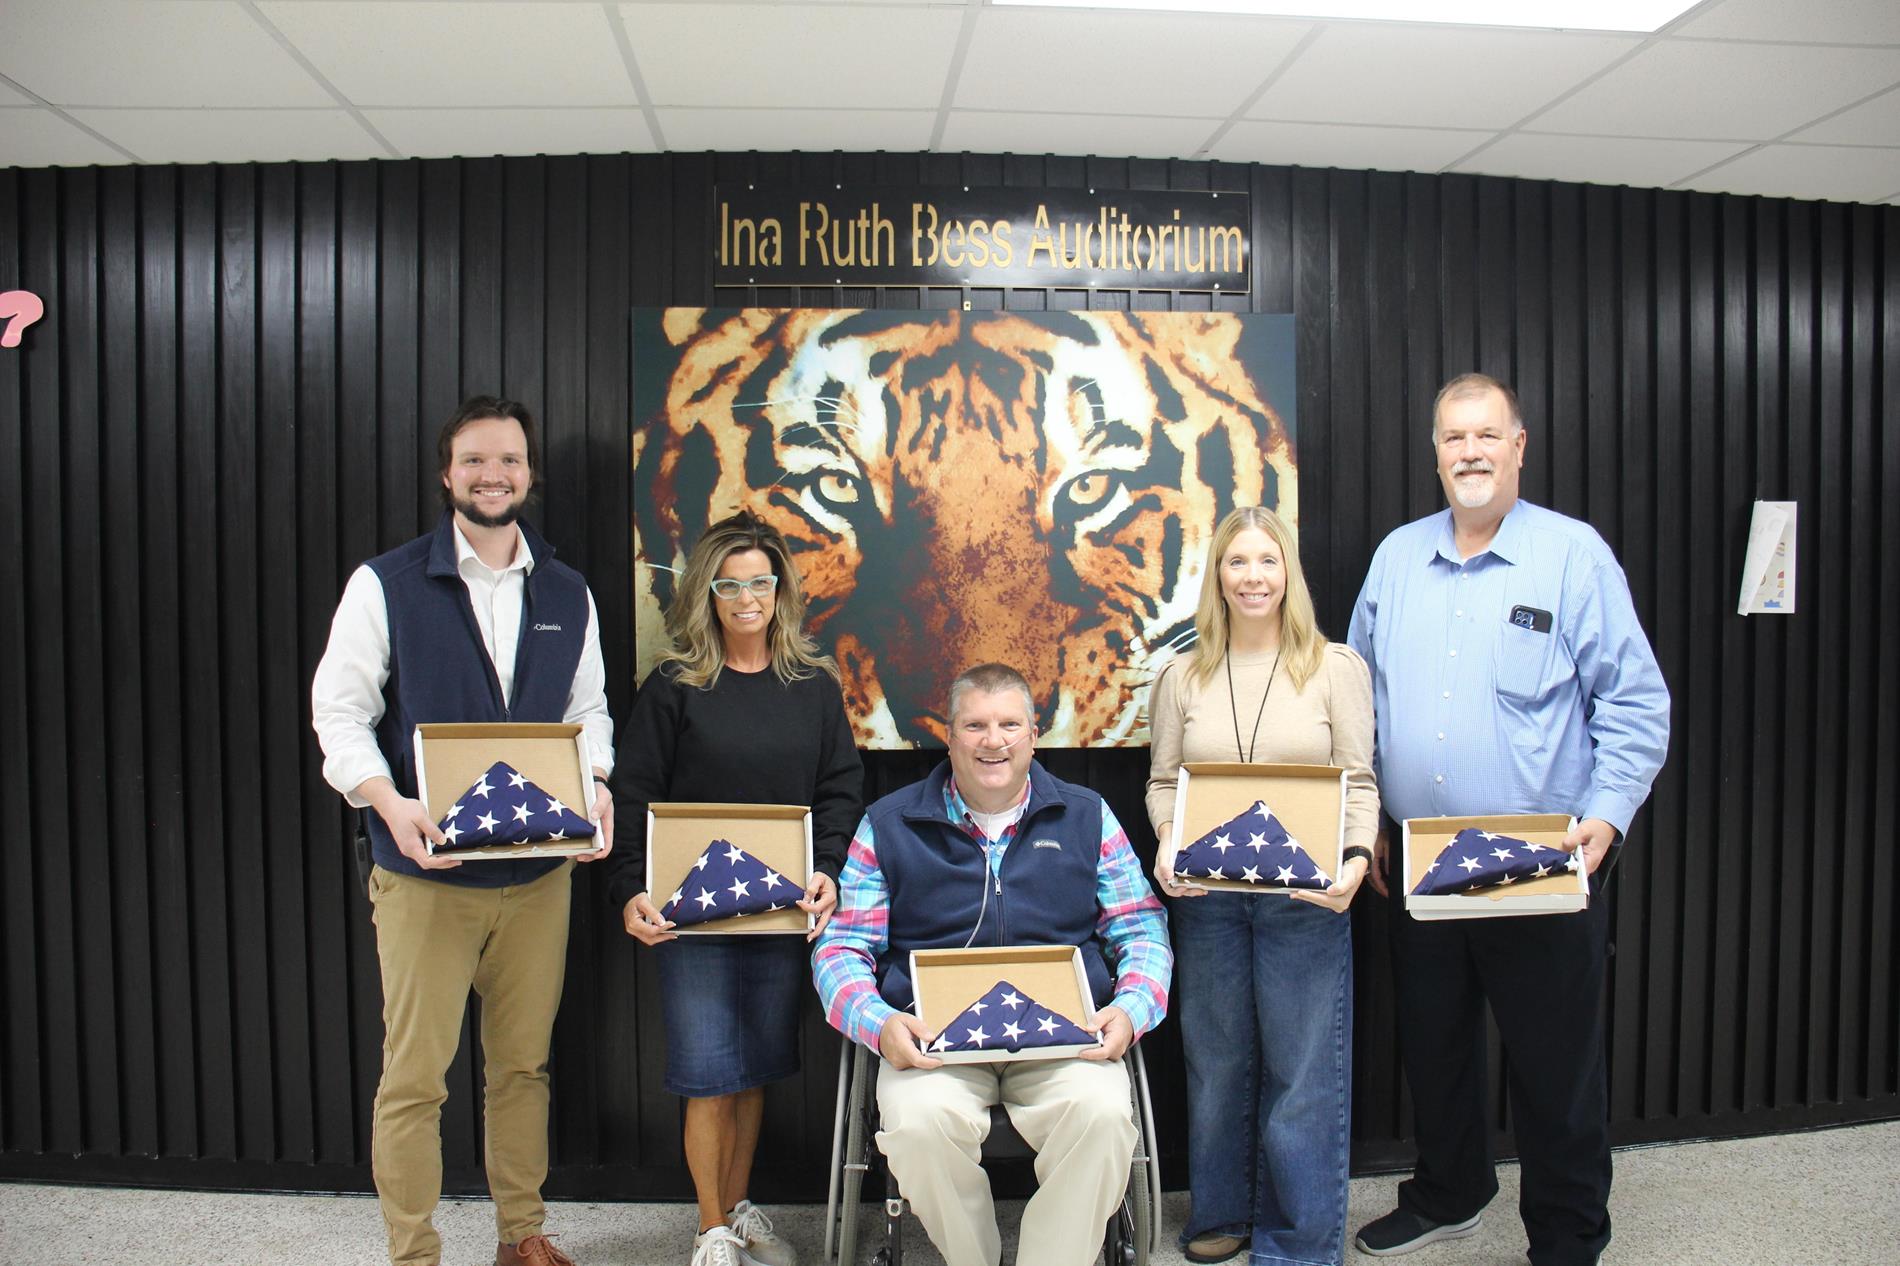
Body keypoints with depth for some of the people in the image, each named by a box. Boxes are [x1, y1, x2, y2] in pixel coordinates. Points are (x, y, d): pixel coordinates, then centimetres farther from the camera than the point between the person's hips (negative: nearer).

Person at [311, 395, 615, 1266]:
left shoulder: (568, 596, 9)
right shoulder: (386, 584, -2)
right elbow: (338, 710, -4)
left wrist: (596, 786, -5)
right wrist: (390, 803, -20)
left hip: (539, 872, 3)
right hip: (425, 870, -3)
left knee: (522, 1064, 14)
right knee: (414, 1075, 2)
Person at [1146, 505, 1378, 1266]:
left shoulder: (1336, 667, 0)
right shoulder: (1185, 677, 6)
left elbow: (1359, 782, -1)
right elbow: (1162, 782, 8)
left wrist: (1356, 860, -16)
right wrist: (1168, 847, -10)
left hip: (1306, 896, -2)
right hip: (1206, 894, 2)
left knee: (1303, 1066, 4)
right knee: (1217, 1059, 14)